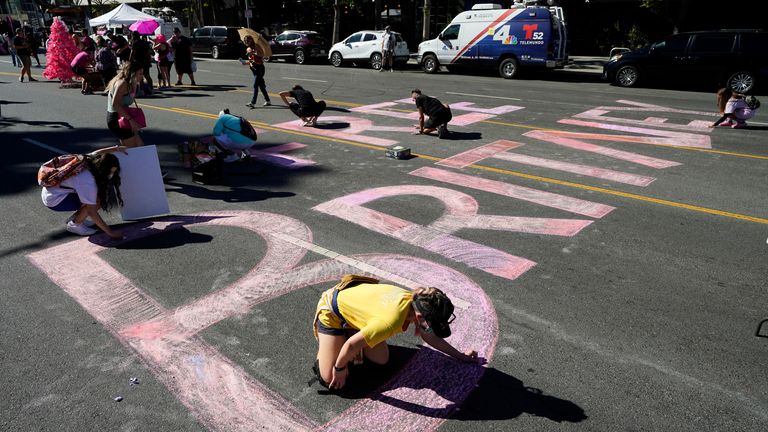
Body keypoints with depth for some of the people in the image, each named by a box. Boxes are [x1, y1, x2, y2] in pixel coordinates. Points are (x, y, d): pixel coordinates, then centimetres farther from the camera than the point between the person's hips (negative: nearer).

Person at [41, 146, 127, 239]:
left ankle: (74, 218, 14)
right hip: (53, 200, -9)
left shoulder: (91, 160, -12)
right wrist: (110, 232, -30)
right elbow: (91, 211, -31)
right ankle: (74, 225, -2)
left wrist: (116, 148, 19)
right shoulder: (87, 181, -34)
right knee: (98, 201, -22)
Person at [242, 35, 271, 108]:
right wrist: (244, 62, 3)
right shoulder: (248, 49, 15)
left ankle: (253, 103, -19)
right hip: (254, 69, 8)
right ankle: (267, 101, 20)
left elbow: (262, 54, -25)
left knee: (255, 85, -14)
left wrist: (253, 52, -35)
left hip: (259, 68, -8)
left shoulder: (256, 47, -8)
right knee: (261, 85, 12)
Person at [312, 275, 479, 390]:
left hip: (354, 301, 7)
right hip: (332, 310, -6)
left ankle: (349, 332, 24)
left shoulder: (416, 302, -18)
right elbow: (351, 345, -32)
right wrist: (340, 369, -13)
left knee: (382, 360, 5)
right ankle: (322, 336, 15)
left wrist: (460, 356, 7)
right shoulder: (391, 321, -42)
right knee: (330, 380, -11)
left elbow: (430, 337, 3)